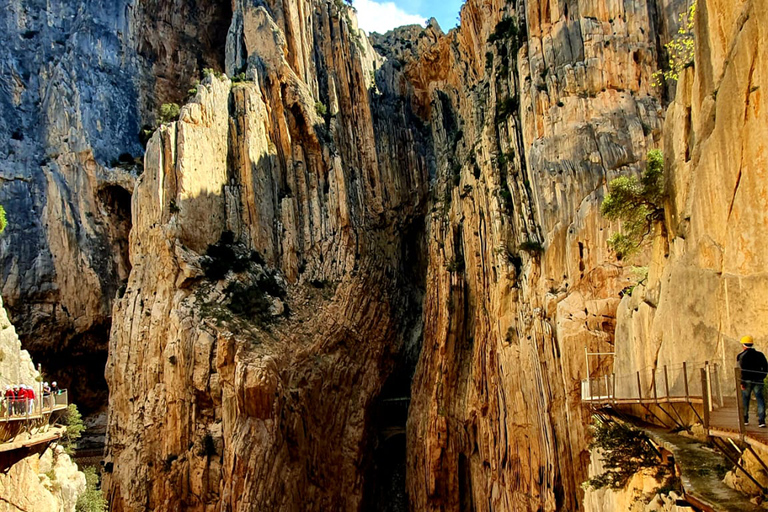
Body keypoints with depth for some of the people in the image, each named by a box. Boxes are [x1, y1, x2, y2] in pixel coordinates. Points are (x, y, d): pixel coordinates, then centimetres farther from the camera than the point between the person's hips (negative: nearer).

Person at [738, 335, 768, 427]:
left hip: (747, 381, -3)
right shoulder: (759, 355, 6)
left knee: (745, 400, 10)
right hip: (758, 381, 3)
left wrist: (742, 382, -12)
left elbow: (742, 370, -13)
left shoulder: (742, 356, -7)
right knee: (760, 399, 1)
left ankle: (745, 420, 20)